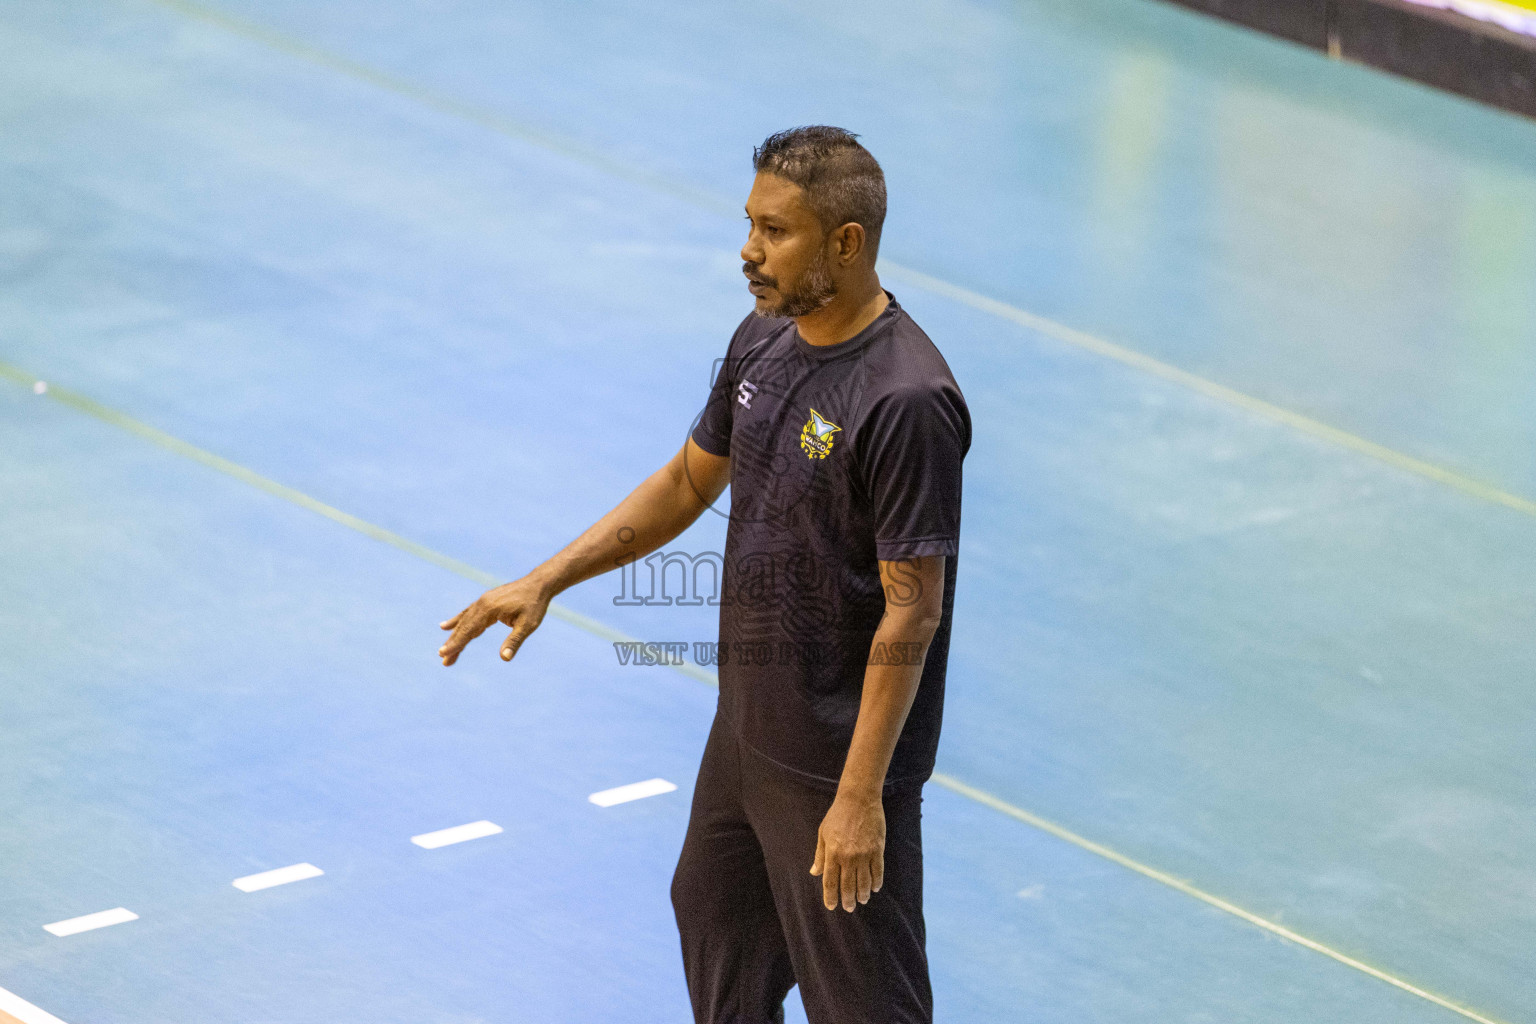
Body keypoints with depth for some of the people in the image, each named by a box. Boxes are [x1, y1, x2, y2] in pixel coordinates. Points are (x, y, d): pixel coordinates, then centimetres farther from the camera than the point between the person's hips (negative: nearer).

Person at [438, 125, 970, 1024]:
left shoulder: (905, 399, -26)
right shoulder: (766, 339, 1)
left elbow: (911, 611, -25)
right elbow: (691, 482, 16)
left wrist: (860, 797, -25)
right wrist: (546, 581, 10)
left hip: (842, 756, -9)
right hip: (746, 728, 9)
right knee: (715, 917, 26)